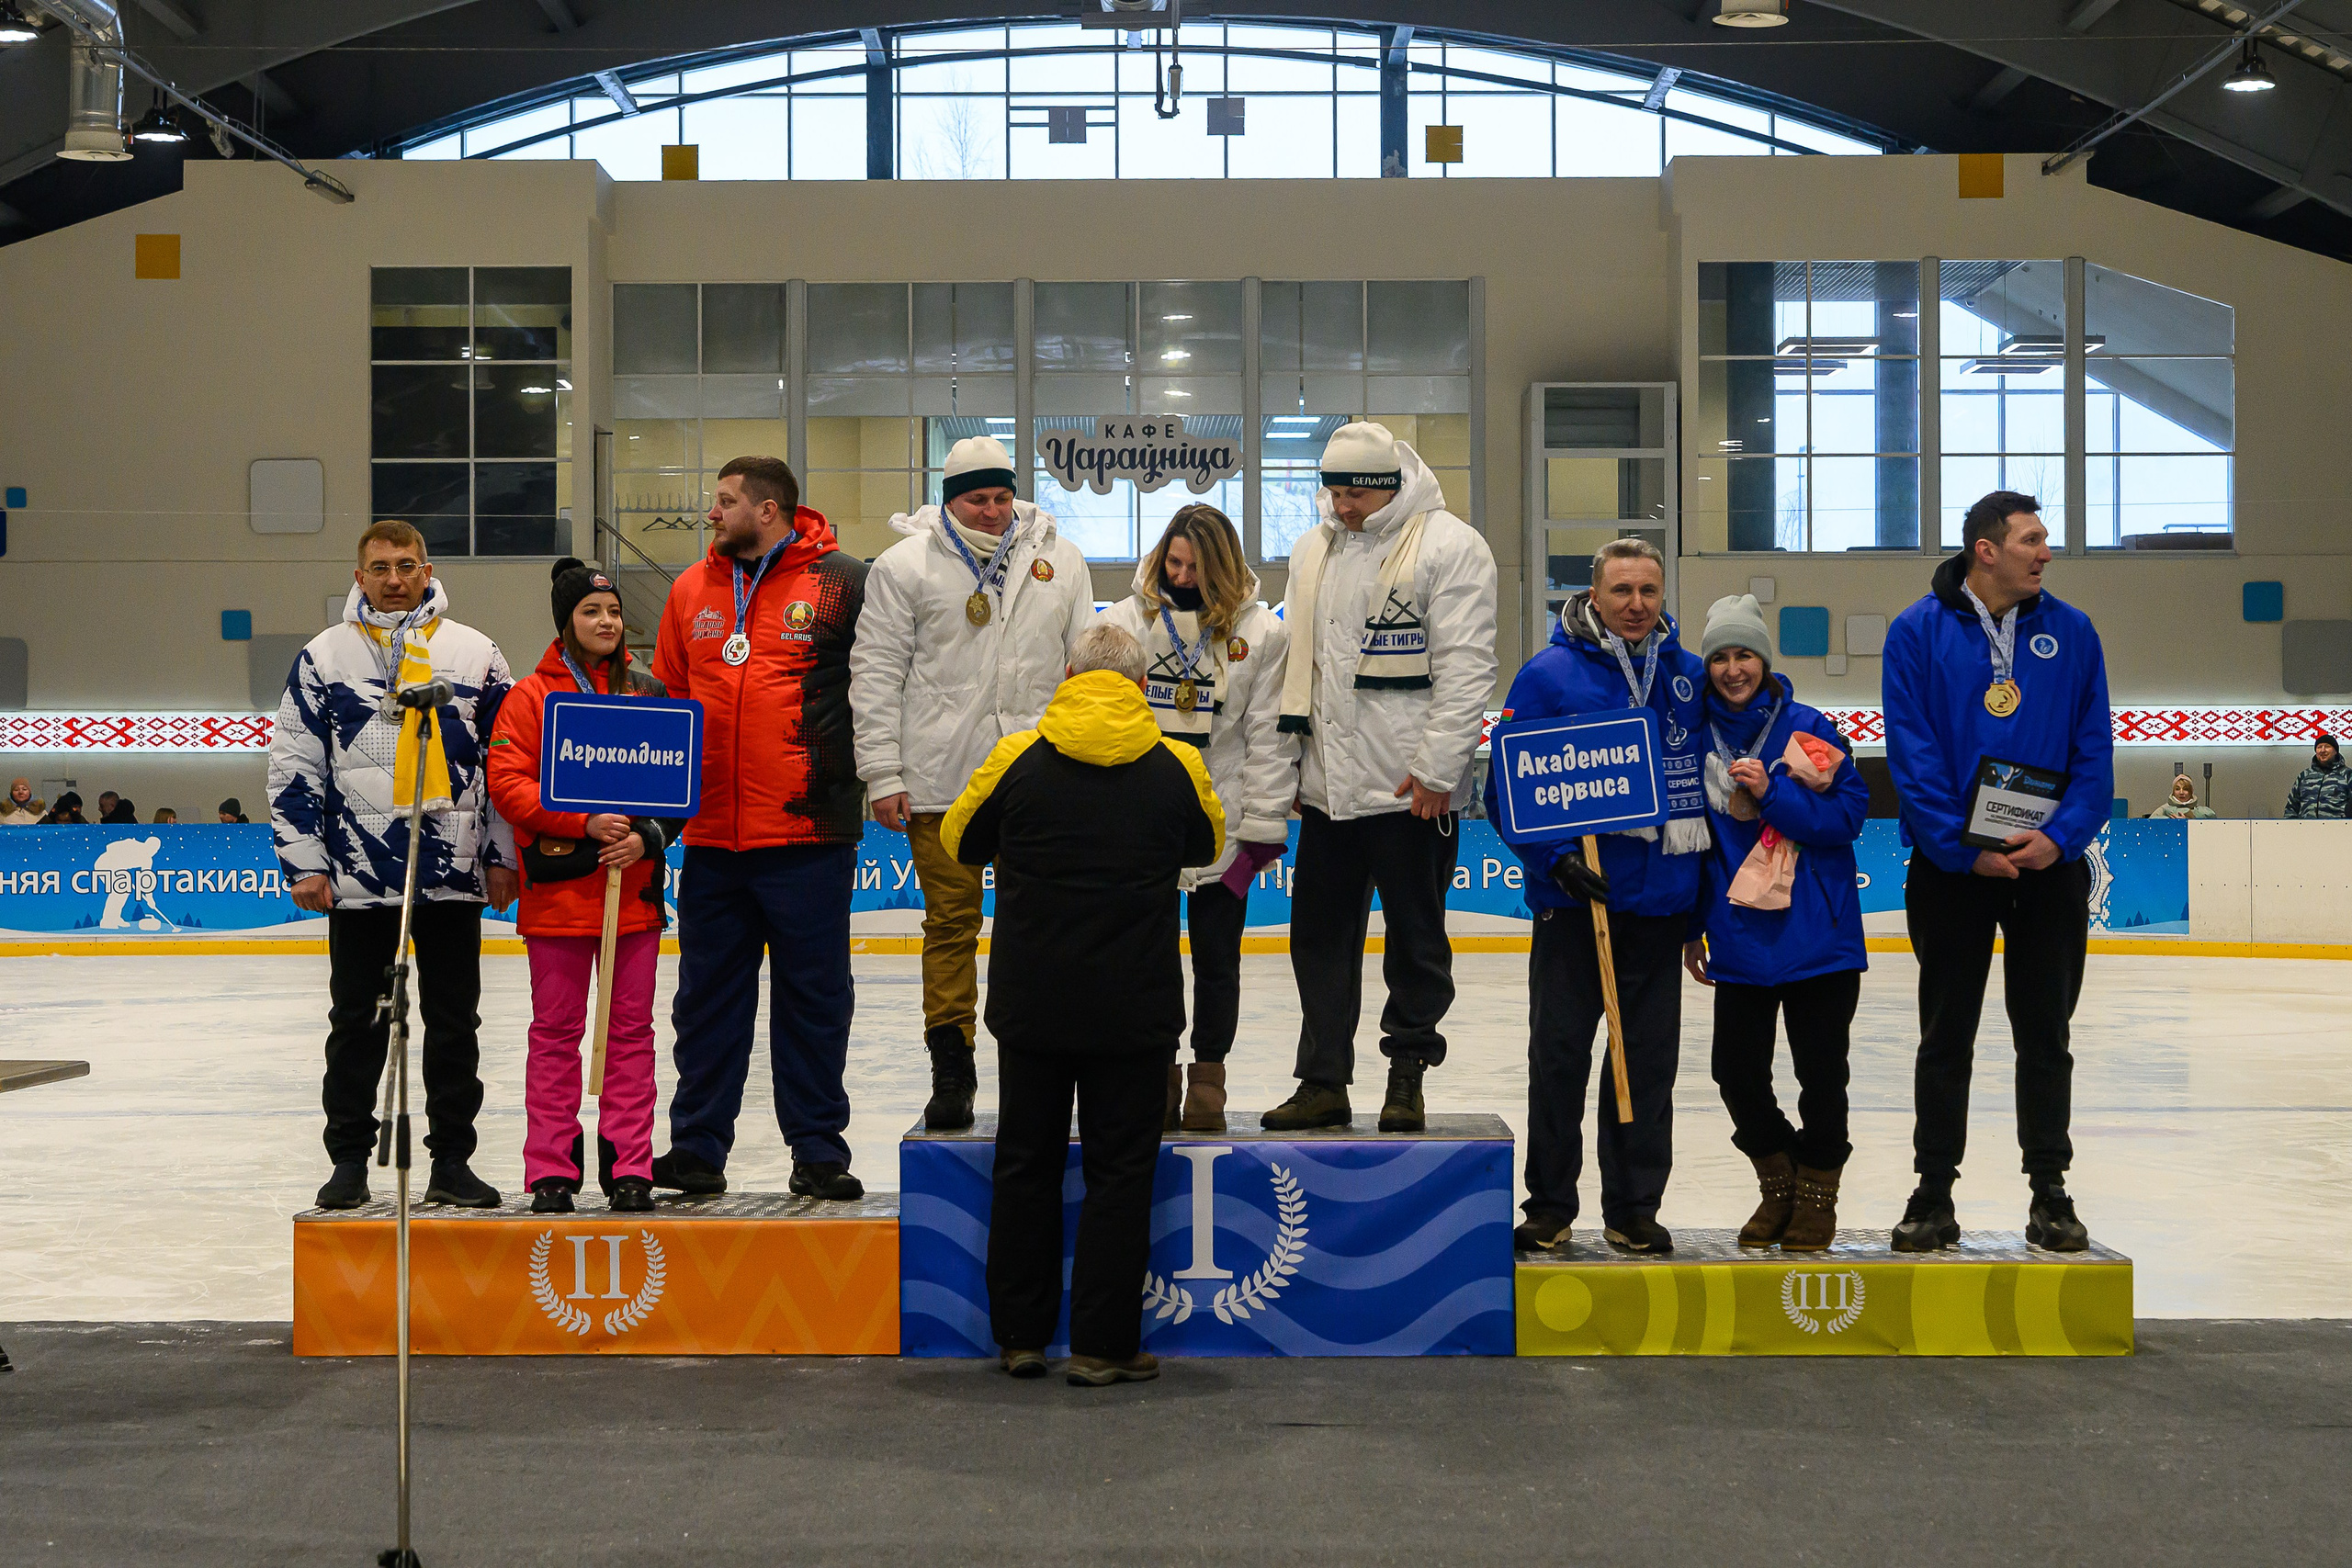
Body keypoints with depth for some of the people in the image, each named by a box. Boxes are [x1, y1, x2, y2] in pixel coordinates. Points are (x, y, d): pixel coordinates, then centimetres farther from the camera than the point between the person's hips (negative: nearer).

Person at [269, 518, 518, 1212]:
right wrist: (304, 862, -3)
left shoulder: (475, 654, 6)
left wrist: (501, 855, 4)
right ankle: (349, 1160, 17)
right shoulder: (324, 657, 4)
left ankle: (452, 1161, 14)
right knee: (357, 1023, 7)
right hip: (356, 878, -1)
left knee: (454, 1022, 5)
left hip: (454, 875, 1)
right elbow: (292, 766, 4)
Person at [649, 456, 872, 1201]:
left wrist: (868, 773, -2)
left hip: (809, 832, -4)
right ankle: (696, 1148, 18)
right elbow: (666, 698, 18)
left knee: (813, 997, 3)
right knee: (708, 998, 10)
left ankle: (818, 1151, 12)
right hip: (711, 837, 4)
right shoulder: (691, 589, 12)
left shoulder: (843, 582, -3)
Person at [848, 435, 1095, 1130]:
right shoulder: (905, 565, 1)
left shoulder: (1059, 559, 9)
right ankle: (951, 1071, 10)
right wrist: (882, 773, -4)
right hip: (940, 780, -2)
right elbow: (877, 673, 0)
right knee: (950, 922, 1)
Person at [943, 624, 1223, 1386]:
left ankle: (1020, 1335, 20)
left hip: (1031, 1006, 1)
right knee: (1120, 1170, 6)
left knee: (1025, 1160, 14)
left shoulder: (1016, 759, -5)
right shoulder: (1176, 767, -4)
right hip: (1132, 1009, -1)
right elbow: (1208, 846, 16)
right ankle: (1102, 1344, 6)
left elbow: (961, 841, 11)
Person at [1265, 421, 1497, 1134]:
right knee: (1320, 934, 8)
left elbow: (1465, 666, -12)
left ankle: (1407, 1076, 16)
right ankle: (1323, 1081, 15)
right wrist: (1289, 755, 15)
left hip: (1412, 786, -6)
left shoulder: (1450, 546, -7)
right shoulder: (1313, 552, 14)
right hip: (1328, 782, 6)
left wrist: (1437, 767, -16)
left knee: (1416, 935, 4)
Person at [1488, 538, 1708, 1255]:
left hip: (1660, 904, 3)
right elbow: (1508, 786, -4)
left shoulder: (1691, 678, 7)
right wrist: (1555, 858, -17)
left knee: (1650, 1061, 7)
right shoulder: (1548, 676, -4)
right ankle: (1549, 1205, 15)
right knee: (1559, 1056, 3)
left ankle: (1635, 1208, 18)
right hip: (1573, 902, -3)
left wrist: (1704, 898, 11)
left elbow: (1711, 785, 14)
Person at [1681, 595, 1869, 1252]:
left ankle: (1817, 1193, 22)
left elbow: (1848, 815, -10)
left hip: (1818, 934, -3)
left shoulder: (1808, 728, -5)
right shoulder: (1699, 737, 3)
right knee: (1736, 1071, 3)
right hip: (1739, 940, 3)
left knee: (1821, 1070, 4)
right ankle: (1779, 1183, 25)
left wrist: (1773, 793, -21)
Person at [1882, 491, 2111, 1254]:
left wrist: (2060, 835, -13)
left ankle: (2050, 1191, 18)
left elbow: (2095, 749, 2)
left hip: (2049, 863, 2)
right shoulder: (1919, 632, -4)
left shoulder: (2071, 632, 3)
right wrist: (1965, 850, -15)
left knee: (2045, 1035, 9)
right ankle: (1934, 1194, 14)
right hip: (1950, 867, -2)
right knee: (1945, 1039, 6)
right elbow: (1911, 753, -8)